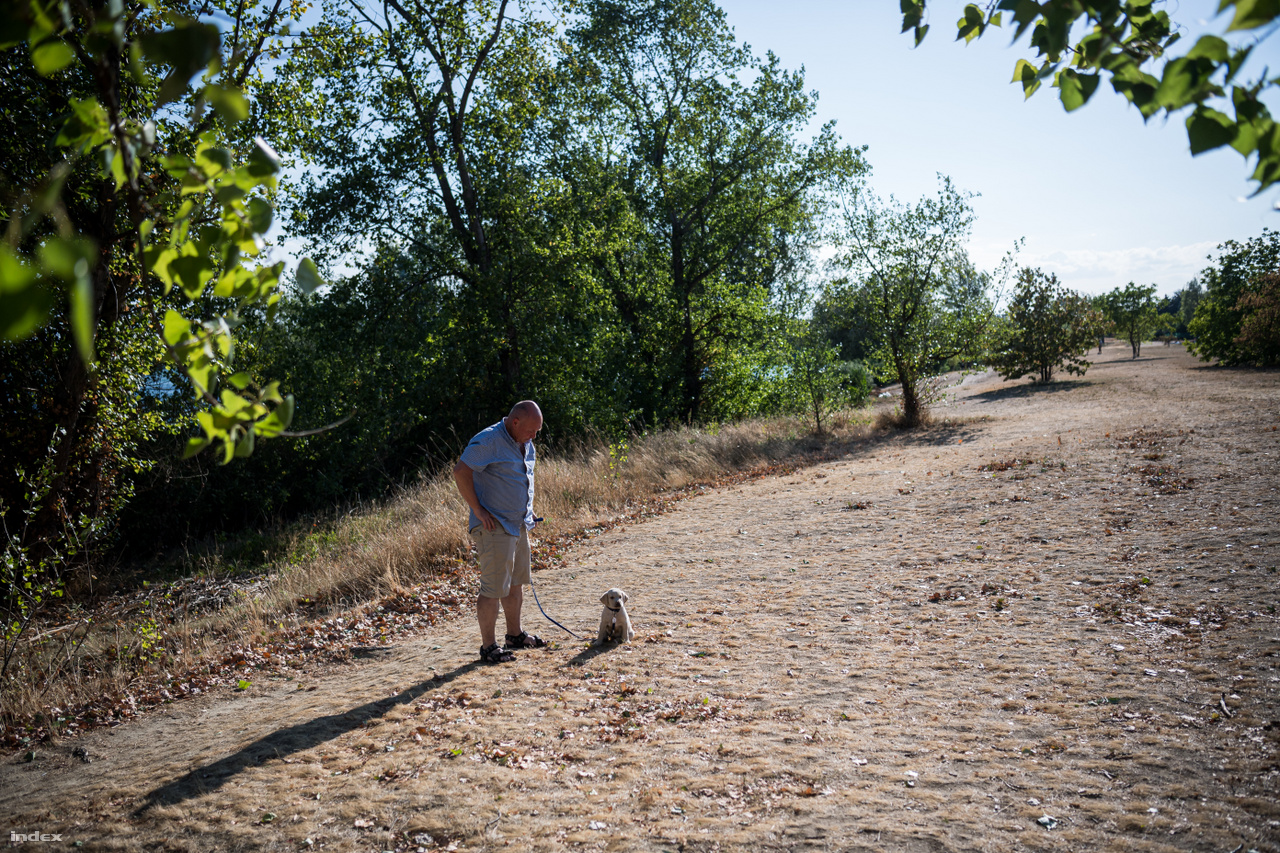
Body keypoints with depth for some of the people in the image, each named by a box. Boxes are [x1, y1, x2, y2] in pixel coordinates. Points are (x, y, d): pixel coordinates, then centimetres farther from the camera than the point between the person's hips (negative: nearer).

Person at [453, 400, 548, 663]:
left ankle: (515, 634, 32)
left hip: (519, 525, 9)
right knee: (493, 589, -5)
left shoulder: (525, 443, 10)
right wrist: (478, 510, -21)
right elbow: (460, 472, -24)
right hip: (494, 527, -9)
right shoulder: (488, 441, -18)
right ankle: (488, 646, 5)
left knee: (516, 583, 18)